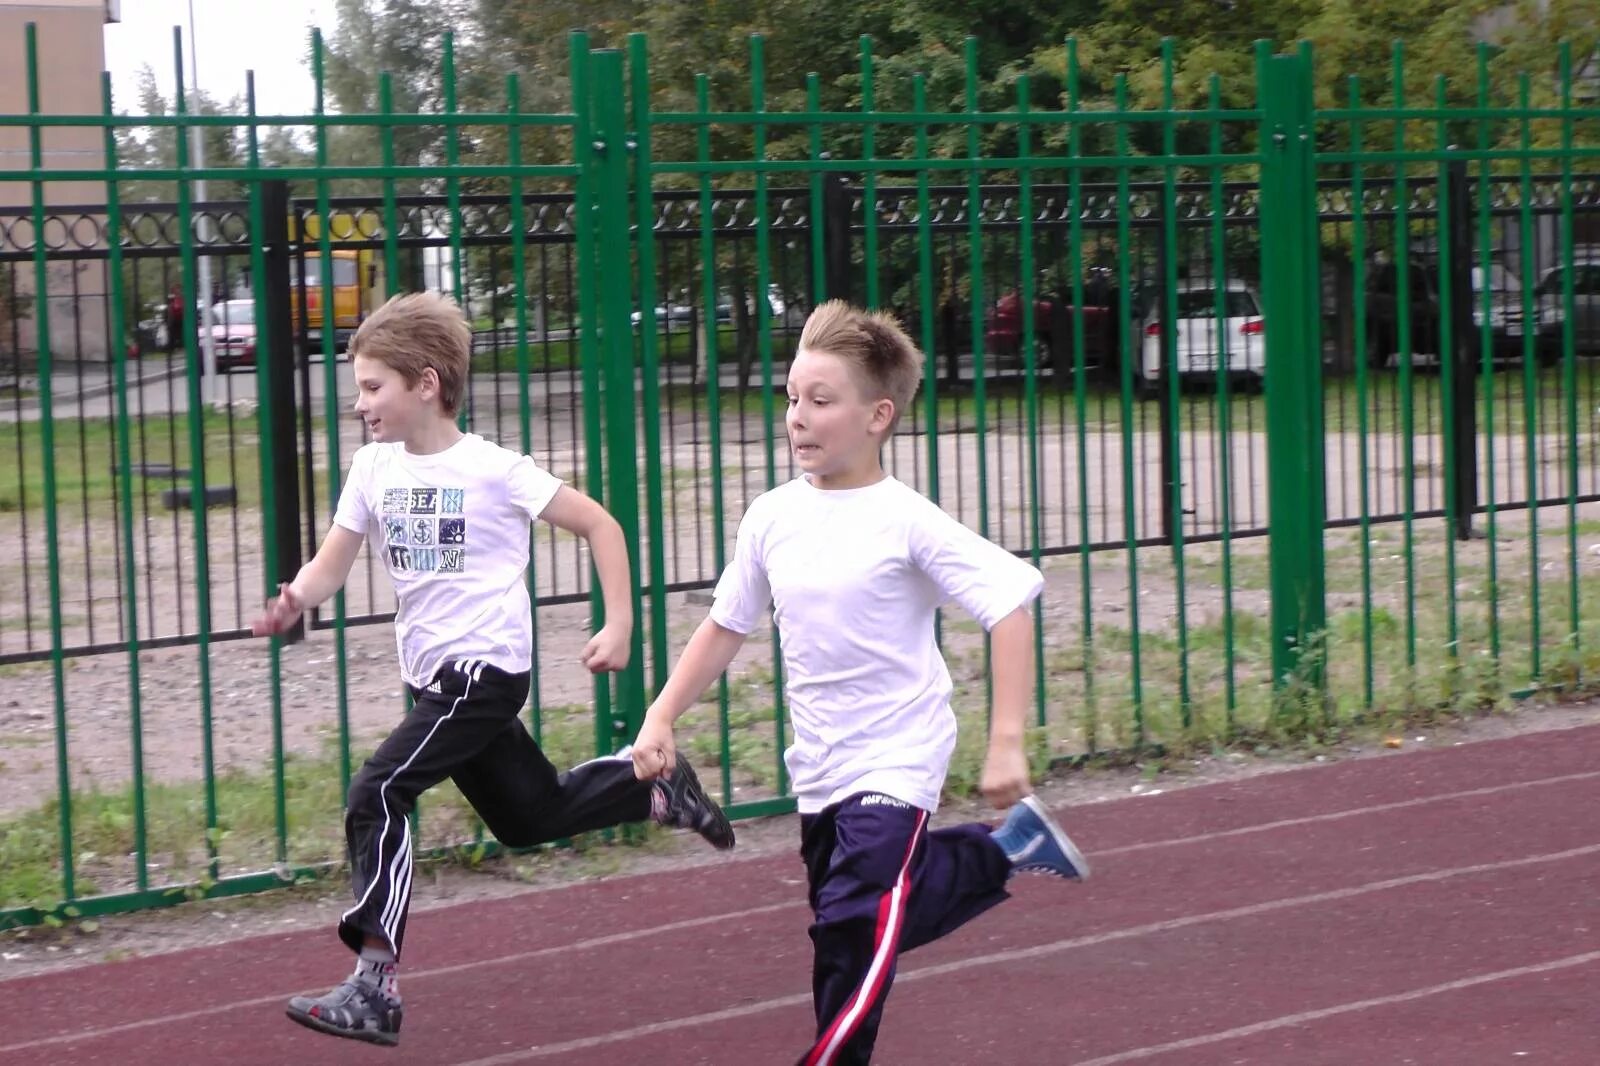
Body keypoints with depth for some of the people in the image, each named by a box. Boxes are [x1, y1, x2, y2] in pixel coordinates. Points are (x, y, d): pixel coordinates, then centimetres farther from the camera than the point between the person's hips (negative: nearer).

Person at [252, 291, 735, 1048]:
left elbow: (599, 525, -6)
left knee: (376, 796, -19)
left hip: (486, 668, -7)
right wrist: (295, 600, -19)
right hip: (434, 675, 7)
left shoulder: (491, 469, -12)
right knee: (530, 816, 18)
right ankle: (662, 793, 40)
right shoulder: (374, 469, 4)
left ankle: (374, 988, -19)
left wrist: (618, 626, -11)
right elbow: (331, 566, 4)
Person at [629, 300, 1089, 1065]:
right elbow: (726, 625, 12)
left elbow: (1009, 608, -17)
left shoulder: (905, 522, -16)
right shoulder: (771, 518, 0)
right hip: (818, 767, 7)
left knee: (856, 934, -18)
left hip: (894, 763, -7)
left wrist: (1006, 742, -21)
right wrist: (661, 719, 7)